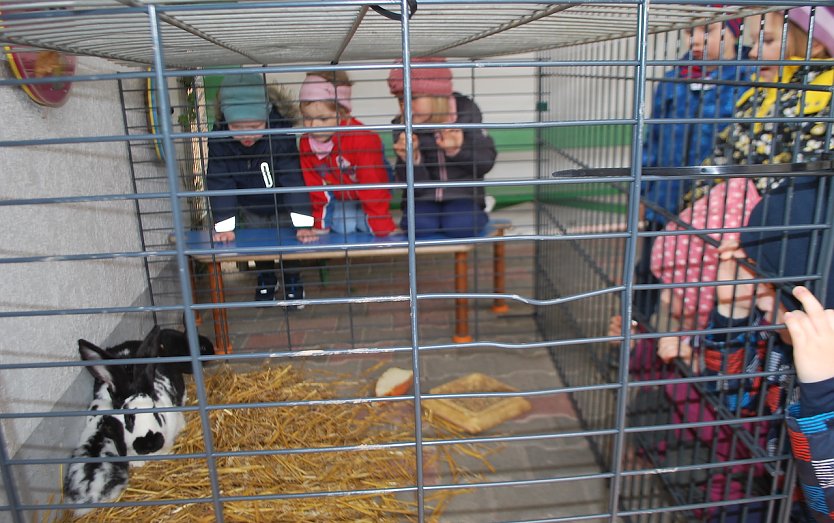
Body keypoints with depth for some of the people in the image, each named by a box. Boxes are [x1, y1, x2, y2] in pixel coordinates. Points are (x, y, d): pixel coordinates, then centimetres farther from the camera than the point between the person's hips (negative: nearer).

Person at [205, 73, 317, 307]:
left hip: (283, 206, -2)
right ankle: (265, 281, 42)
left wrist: (303, 224, -41)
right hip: (250, 210, 3)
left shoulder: (280, 131, -36)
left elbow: (294, 177, -37)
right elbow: (219, 182, -25)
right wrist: (224, 226, -26)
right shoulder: (219, 139, -29)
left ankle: (292, 283, 35)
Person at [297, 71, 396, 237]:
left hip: (369, 196, -3)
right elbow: (316, 188, -6)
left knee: (366, 223, -22)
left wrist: (383, 228, -30)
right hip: (341, 198, 4)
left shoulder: (362, 139, -35)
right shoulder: (306, 143, -17)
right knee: (343, 226, -17)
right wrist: (320, 225, -6)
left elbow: (373, 186, -31)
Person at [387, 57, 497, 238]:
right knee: (419, 225, -28)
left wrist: (458, 150, -30)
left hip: (462, 194, -1)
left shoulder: (465, 112, -11)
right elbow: (416, 185, -14)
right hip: (424, 197, 1)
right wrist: (411, 158, -36)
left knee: (460, 226, -29)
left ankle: (475, 213, 4)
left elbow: (486, 161, -10)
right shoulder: (403, 129, -10)